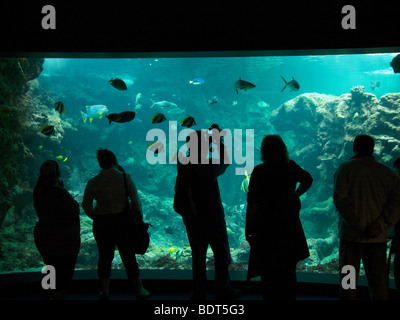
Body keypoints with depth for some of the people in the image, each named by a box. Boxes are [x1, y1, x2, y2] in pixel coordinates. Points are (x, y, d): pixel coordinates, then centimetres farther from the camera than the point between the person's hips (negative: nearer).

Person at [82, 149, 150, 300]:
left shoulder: (93, 183, -2)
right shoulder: (125, 178, -8)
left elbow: (86, 205, 0)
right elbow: (135, 200, -9)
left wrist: (96, 217, 13)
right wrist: (139, 215, 4)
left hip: (101, 223, 2)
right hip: (122, 220, -2)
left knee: (105, 256, 13)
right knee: (128, 256, 7)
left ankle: (104, 291, 18)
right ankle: (139, 290, 15)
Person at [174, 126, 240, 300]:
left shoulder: (182, 164, -5)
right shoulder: (209, 166, -19)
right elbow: (225, 161, -1)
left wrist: (209, 136, 14)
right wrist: (219, 140, 3)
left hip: (191, 218, 4)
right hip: (212, 216, -4)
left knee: (198, 256, 14)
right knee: (221, 253, 11)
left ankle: (199, 292, 18)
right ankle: (223, 290, 18)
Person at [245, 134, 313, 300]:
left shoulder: (260, 171, -14)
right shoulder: (292, 167, 2)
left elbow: (252, 203, -15)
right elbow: (307, 181, 23)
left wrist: (248, 227, -8)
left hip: (267, 227, -5)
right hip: (290, 226, 5)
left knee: (269, 274, 3)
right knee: (288, 271, 16)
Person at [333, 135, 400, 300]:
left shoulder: (345, 168, -3)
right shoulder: (386, 172, 5)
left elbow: (340, 198, -14)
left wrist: (359, 225, -14)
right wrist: (380, 225, -11)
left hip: (351, 233, -2)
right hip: (378, 237, 2)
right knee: (378, 280, 10)